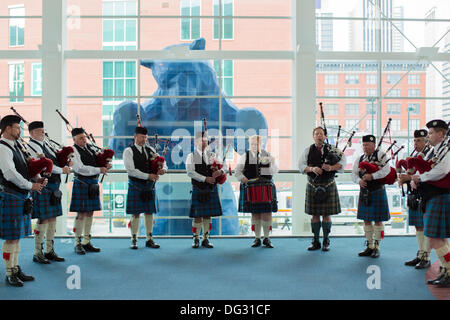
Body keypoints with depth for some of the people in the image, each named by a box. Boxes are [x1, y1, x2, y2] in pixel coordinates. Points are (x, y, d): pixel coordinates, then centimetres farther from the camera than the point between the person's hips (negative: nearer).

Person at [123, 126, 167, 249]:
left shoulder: (151, 150, 12)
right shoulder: (129, 151, -3)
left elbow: (162, 163, 14)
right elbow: (131, 170, -14)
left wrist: (163, 169, -11)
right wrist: (148, 176, -19)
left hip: (150, 186, 4)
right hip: (136, 186, -4)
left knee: (149, 212, 6)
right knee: (135, 214, -1)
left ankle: (149, 239, 13)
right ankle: (134, 240, 8)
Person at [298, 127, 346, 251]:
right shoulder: (308, 150, 7)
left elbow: (343, 161, -6)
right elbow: (301, 165, -1)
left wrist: (331, 167, -23)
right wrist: (312, 169, -20)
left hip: (328, 185, -1)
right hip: (313, 185, 1)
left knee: (327, 214, 2)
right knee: (314, 214, 5)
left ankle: (326, 241, 12)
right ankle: (316, 241, 15)